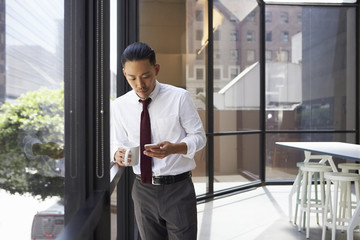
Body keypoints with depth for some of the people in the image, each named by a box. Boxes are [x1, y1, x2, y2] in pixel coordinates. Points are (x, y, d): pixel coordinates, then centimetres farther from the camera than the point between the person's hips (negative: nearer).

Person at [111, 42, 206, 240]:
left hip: (178, 189, -3)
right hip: (143, 191, 3)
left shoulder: (179, 97, -10)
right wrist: (118, 154, -15)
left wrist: (175, 148, -25)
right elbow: (118, 142, 9)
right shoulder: (119, 106, 0)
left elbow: (199, 136, -4)